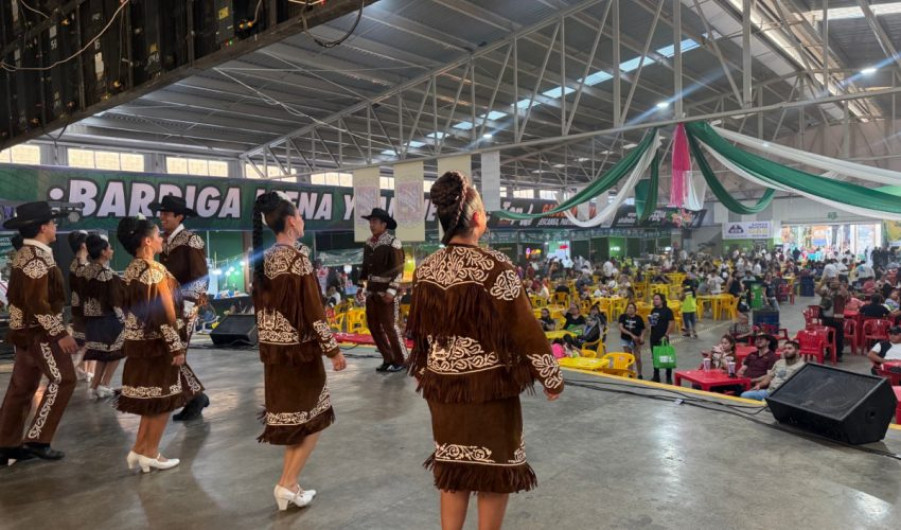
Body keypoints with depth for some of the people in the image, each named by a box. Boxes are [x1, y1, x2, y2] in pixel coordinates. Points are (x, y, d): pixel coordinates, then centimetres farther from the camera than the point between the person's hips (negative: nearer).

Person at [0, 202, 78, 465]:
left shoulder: (23, 254, 12)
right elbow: (38, 303, -25)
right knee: (62, 379, -4)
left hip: (25, 329, 10)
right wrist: (60, 333, -22)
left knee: (21, 387, 13)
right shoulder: (37, 257, -20)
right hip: (39, 332, -10)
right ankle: (36, 439, 0)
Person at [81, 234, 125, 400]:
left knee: (102, 353, 17)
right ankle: (104, 385, 6)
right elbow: (114, 299, -17)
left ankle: (95, 386, 18)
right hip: (107, 317, -7)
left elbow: (85, 294, 10)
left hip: (91, 317, 7)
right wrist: (121, 318, -9)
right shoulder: (106, 273, -18)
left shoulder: (87, 270, 4)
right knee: (115, 351, 8)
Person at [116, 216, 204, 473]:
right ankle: (150, 453, 12)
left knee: (151, 398, 17)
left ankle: (139, 450, 21)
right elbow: (163, 312, -20)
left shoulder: (130, 271, 9)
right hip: (156, 343, -8)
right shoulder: (155, 270, -17)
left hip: (138, 341, 9)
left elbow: (129, 307, 15)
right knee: (164, 398, 4)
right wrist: (176, 347, -16)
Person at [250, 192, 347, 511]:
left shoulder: (264, 259, 6)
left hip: (273, 348, 8)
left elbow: (262, 304, 12)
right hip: (298, 349, -8)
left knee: (291, 417, 17)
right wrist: (333, 350, -11)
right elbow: (312, 311, -18)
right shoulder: (296, 260, -18)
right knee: (313, 419, 9)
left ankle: (289, 485, 24)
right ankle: (287, 484, 9)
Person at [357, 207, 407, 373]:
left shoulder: (393, 243, -11)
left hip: (386, 293, -7)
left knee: (389, 327, -3)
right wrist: (362, 287, 13)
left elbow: (398, 270, -15)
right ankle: (388, 359, 21)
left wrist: (391, 291, -21)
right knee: (373, 326, 9)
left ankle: (400, 361, 11)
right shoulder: (369, 244, 10)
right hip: (371, 292, 7)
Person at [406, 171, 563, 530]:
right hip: (490, 384, -5)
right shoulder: (494, 268, -18)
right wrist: (552, 379, -2)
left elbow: (419, 329, 9)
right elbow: (525, 329, -15)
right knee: (494, 471, 12)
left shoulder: (425, 270, -1)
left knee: (451, 470, 18)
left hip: (443, 384, 5)